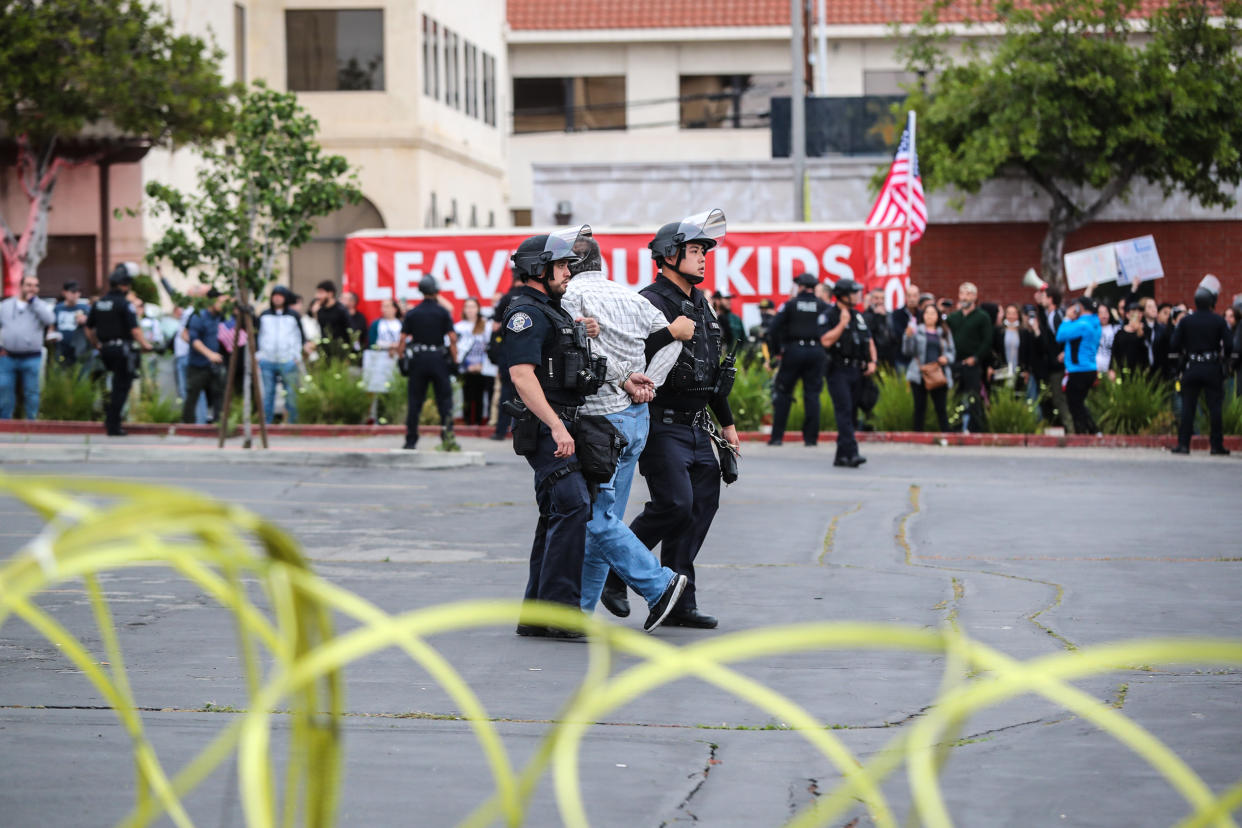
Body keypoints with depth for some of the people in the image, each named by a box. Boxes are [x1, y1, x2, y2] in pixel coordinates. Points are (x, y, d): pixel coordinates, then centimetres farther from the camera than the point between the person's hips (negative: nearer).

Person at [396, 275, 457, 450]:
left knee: (414, 401, 6)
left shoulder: (412, 313, 2)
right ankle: (447, 436, -6)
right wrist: (455, 360, -1)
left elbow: (403, 339, 0)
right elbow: (452, 338, -7)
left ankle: (411, 440, 7)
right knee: (444, 398, 3)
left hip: (418, 359, 2)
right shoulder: (442, 312, -3)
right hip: (438, 358, -2)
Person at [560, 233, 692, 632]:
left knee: (598, 517, -3)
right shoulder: (630, 296, 13)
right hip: (638, 418, 8)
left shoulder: (571, 295, -7)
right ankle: (581, 607, 15)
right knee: (604, 515, 10)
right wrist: (646, 385, -1)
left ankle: (659, 584, -9)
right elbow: (669, 339, 4)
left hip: (602, 418, -8)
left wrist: (623, 380, -11)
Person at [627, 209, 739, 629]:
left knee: (703, 503, 5)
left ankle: (679, 603, 10)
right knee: (674, 503, -15)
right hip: (663, 424, -9)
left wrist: (727, 421, 25)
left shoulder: (700, 303, 17)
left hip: (696, 425, 9)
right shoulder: (651, 302, -11)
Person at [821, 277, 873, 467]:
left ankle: (841, 456, 13)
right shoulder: (830, 315, -6)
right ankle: (851, 453, -24)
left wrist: (872, 361, 7)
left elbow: (869, 341, 22)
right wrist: (842, 323, -18)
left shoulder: (858, 316, 16)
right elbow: (826, 341, -19)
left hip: (857, 371, 7)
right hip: (838, 371, -7)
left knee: (851, 414, 7)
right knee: (845, 411, -16)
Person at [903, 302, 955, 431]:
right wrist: (908, 336, -17)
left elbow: (952, 351, 16)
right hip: (920, 375, -1)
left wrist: (947, 358, -6)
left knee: (941, 408, -3)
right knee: (920, 407, 2)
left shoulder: (945, 332, 13)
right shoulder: (916, 330, 7)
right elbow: (907, 351, 0)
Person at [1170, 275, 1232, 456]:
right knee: (1215, 407, 3)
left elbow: (1173, 345, -3)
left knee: (1187, 407, 5)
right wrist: (1223, 356, 13)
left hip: (1191, 368, 1)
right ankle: (1217, 444, 3)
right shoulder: (1219, 321, -6)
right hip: (1213, 369, -1)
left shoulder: (1186, 321, -3)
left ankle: (1183, 444, 2)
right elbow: (1229, 346, -8)